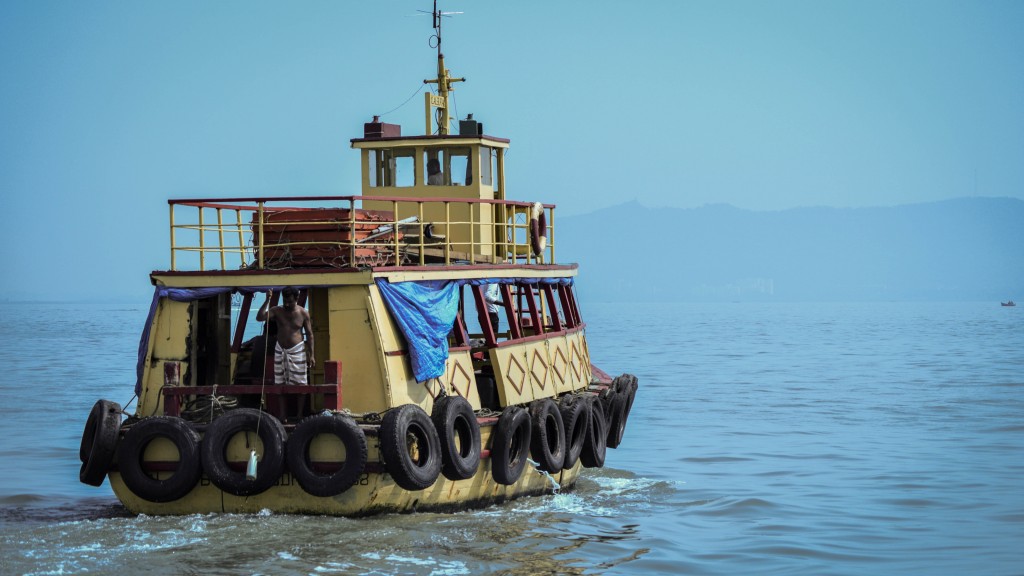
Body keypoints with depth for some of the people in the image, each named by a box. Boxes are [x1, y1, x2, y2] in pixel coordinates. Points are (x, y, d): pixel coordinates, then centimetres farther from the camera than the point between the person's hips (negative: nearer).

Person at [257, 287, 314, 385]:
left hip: (297, 351, -2)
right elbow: (259, 317, -15)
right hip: (280, 351, 2)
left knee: (299, 383, -6)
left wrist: (311, 355, -1)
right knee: (279, 383, 1)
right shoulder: (277, 311, -2)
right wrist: (267, 300, -23)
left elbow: (309, 334, 2)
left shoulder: (303, 313, -4)